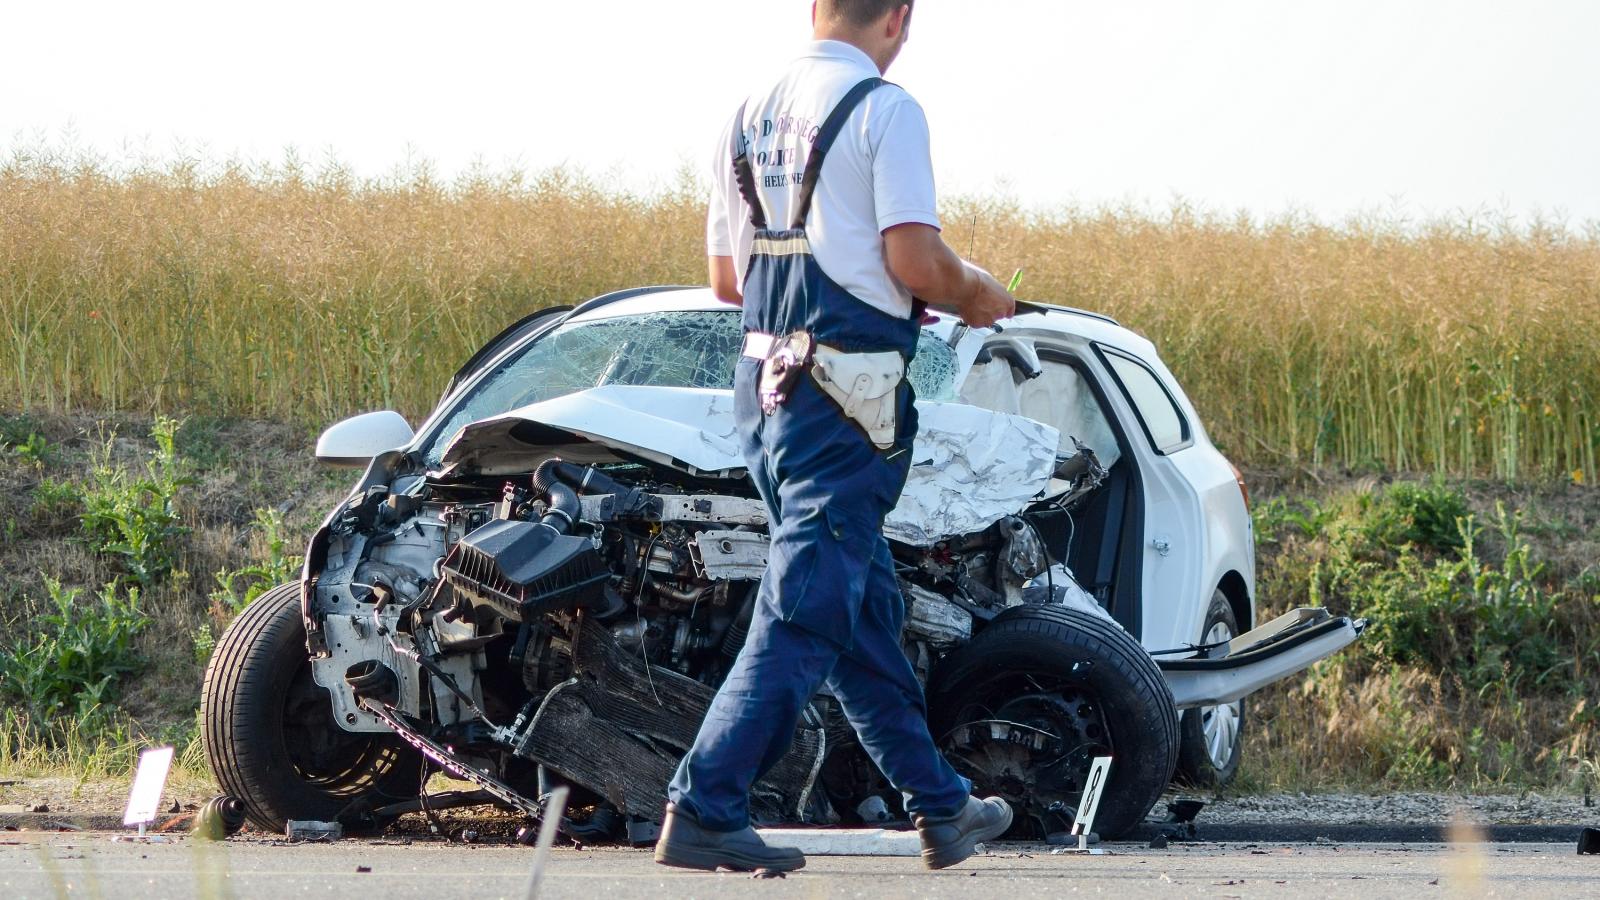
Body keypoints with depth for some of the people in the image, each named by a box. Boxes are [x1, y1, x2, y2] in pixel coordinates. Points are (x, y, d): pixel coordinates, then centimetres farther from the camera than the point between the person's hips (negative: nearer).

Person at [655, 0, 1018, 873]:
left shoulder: (753, 115, 13)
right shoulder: (882, 111, -9)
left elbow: (726, 276, 17)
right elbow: (914, 260, -16)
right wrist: (977, 294, 4)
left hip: (763, 380, 8)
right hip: (844, 389, -8)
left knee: (866, 605, 15)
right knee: (806, 611, -7)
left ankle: (941, 808, 24)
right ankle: (702, 810, -14)